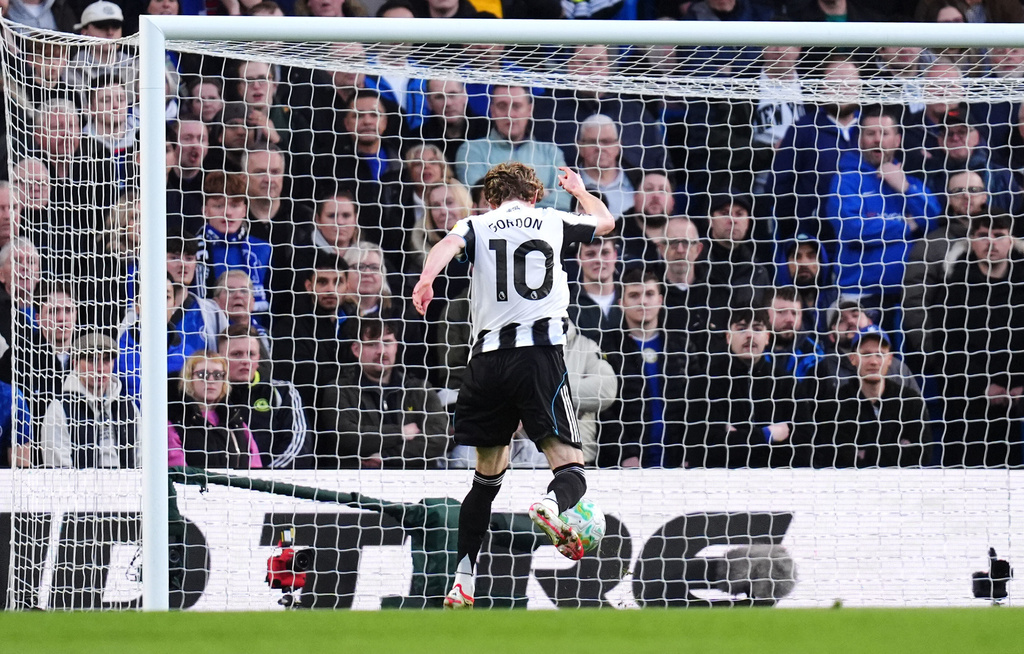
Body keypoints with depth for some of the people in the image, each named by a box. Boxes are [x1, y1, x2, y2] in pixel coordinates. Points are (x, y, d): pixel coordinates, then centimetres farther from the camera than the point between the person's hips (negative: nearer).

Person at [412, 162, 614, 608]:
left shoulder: (477, 226, 13)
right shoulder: (552, 222, 16)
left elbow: (448, 245, -11)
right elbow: (605, 222, 36)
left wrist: (426, 280, -29)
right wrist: (578, 190, 54)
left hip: (487, 357, 2)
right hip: (540, 351, -2)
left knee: (487, 474, 16)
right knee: (570, 466, -5)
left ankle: (462, 582, 11)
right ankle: (552, 505, -42)